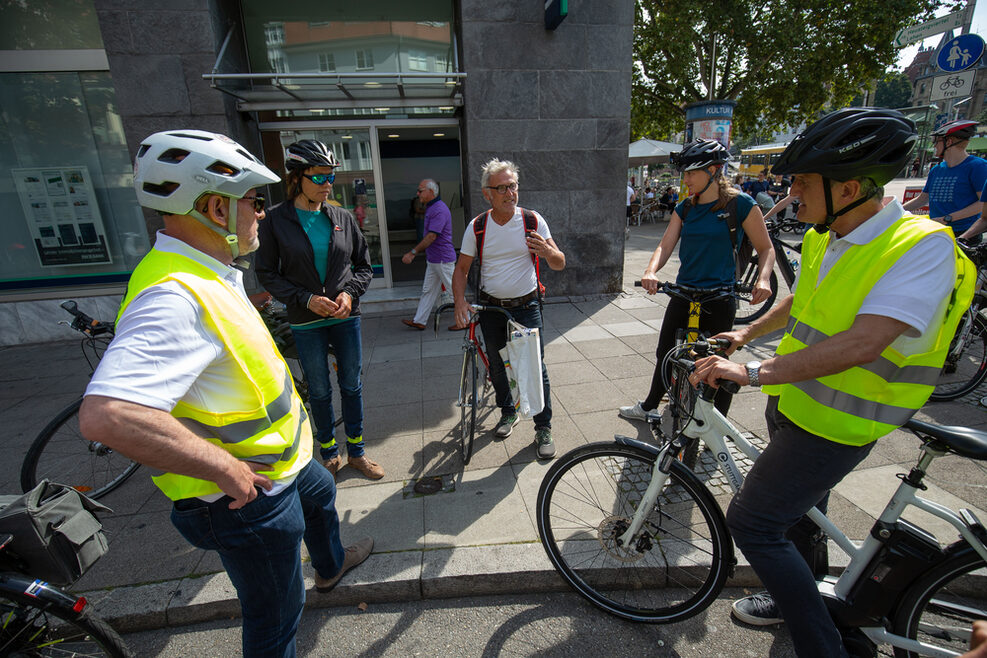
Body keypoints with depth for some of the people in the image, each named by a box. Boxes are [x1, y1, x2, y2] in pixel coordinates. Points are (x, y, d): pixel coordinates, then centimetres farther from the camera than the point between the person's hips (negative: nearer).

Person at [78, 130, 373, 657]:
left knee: (320, 493, 36)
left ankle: (330, 567, 66)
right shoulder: (175, 298, -32)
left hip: (280, 458, 11)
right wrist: (225, 469, -33)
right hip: (249, 495, -10)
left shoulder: (209, 275, 3)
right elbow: (106, 416, -43)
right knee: (276, 615, 11)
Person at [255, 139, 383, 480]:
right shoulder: (276, 219, -5)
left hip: (346, 317, 2)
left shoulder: (343, 217, 1)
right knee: (319, 390, 10)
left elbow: (364, 265, 8)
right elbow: (267, 273, -2)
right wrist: (306, 299, -14)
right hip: (306, 322, -2)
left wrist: (349, 293, -10)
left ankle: (356, 451, 28)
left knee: (352, 384, 10)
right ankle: (329, 452, 30)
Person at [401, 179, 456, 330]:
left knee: (454, 289, 0)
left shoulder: (440, 210, -19)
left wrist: (413, 252, -24)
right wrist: (416, 251, 23)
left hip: (443, 259, -10)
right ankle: (419, 321, 19)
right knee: (428, 290, 13)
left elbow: (431, 236, -25)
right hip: (433, 259, 10)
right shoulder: (430, 208, 13)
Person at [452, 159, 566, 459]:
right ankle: (508, 412, 37)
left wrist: (547, 251, -30)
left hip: (526, 306, -2)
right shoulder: (477, 226, -3)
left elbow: (560, 264, -7)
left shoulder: (533, 220, -7)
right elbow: (461, 269, 2)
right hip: (490, 307, 2)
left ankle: (543, 427, 13)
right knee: (497, 364, 14)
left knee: (535, 366, -4)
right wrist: (460, 302, -15)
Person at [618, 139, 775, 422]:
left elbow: (766, 249, -1)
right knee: (665, 354, 16)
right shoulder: (684, 208, 7)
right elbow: (665, 245, -3)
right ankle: (649, 406, 36)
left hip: (719, 299, -5)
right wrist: (651, 272, -23)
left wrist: (763, 279, -20)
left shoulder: (741, 204, -7)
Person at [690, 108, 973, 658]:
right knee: (799, 509, 25)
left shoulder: (922, 247, -23)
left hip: (836, 425, -8)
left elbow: (862, 344, -36)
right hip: (794, 402, 9)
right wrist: (748, 333, 26)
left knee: (751, 521, -6)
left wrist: (755, 372, -38)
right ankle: (797, 600, 50)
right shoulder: (824, 238, 2)